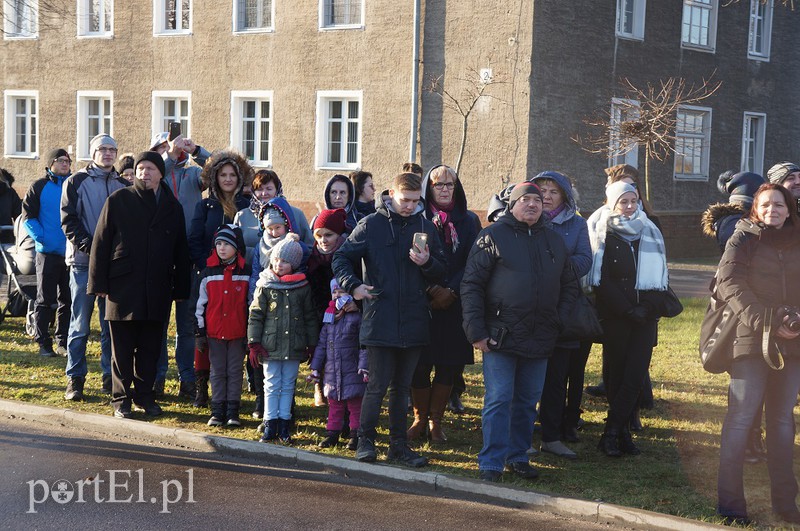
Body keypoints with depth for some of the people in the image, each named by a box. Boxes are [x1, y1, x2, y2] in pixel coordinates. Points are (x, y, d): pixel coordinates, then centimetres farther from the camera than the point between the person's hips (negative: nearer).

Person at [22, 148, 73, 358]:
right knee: (45, 300, 2)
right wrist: (41, 238, -14)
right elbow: (28, 216, -2)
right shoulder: (39, 187, 0)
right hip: (47, 253, -3)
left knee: (67, 300, 8)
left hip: (70, 252, 3)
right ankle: (43, 343, 8)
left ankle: (63, 342, 16)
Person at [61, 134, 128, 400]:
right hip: (84, 261, -3)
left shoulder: (124, 185, 13)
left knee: (112, 324, 5)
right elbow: (68, 220, -3)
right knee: (80, 325, 1)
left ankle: (110, 378, 11)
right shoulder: (76, 181, 4)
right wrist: (89, 246, -15)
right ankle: (75, 379, 7)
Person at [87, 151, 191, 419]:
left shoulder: (172, 206, 9)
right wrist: (99, 283, -5)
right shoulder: (118, 200, 0)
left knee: (150, 348, 8)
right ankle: (121, 398, 13)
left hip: (157, 290, 3)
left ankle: (145, 395, 21)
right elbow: (101, 243, 0)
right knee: (122, 348, 3)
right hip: (123, 286, -2)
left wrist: (180, 288, 8)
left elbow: (181, 251, 12)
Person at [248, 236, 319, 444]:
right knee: (272, 384, 4)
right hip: (271, 346, -1)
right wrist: (254, 343, -5)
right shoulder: (265, 286, 0)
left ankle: (283, 425, 16)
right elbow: (255, 315, 0)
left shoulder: (303, 287, 2)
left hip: (294, 347, 1)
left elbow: (310, 317, 8)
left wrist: (313, 345, 7)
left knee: (288, 385, 8)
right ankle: (270, 424, 12)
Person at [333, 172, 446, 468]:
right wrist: (353, 286, -11)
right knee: (378, 385, -2)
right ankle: (365, 440, 13)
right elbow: (341, 257, 5)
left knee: (401, 387, 12)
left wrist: (427, 263, -11)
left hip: (414, 322, 3)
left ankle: (399, 444, 20)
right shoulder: (371, 225, 0)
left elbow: (441, 274, 10)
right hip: (380, 320, -3)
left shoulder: (425, 227, 9)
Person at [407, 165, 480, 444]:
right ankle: (420, 419, 13)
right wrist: (431, 289, -15)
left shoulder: (468, 221, 10)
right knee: (419, 364, -3)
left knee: (448, 364, 2)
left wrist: (451, 291, -11)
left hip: (455, 304, 2)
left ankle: (435, 421, 14)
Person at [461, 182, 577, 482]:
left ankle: (518, 457, 25)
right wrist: (476, 332, -12)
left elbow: (569, 286, 21)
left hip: (540, 341, 5)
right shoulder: (493, 236, -2)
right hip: (501, 338, -5)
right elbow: (471, 285, -6)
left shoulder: (554, 242, 14)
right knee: (498, 401, -5)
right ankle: (491, 465, 2)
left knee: (528, 402, 12)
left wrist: (559, 321, 6)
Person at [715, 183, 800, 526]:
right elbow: (729, 283, -10)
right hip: (751, 340, -4)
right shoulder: (743, 239, 1)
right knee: (741, 416, -7)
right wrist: (765, 321, -17)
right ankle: (729, 502, -3)